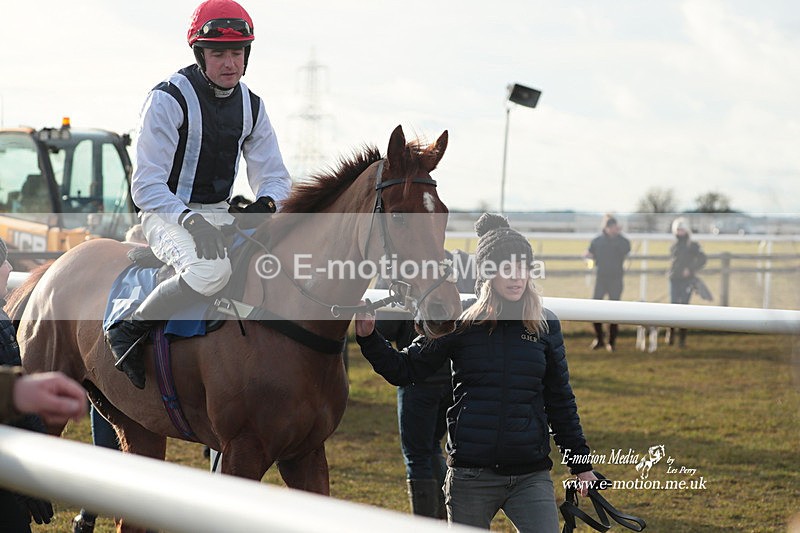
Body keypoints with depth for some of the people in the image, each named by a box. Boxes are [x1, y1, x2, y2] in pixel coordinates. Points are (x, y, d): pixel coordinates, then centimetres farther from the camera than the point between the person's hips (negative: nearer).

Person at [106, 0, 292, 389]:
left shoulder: (251, 105, 7)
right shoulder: (168, 100, -13)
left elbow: (274, 176, 10)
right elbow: (146, 187, -17)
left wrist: (265, 204, -15)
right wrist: (191, 221, -34)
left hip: (220, 214, 7)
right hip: (167, 215, -7)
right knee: (212, 269, -38)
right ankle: (128, 330, -21)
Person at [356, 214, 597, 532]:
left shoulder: (546, 325, 4)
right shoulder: (459, 323, -1)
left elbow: (560, 401, 12)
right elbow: (404, 370, 5)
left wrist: (581, 464, 13)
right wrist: (369, 339, -11)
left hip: (531, 475, 1)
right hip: (470, 476, -1)